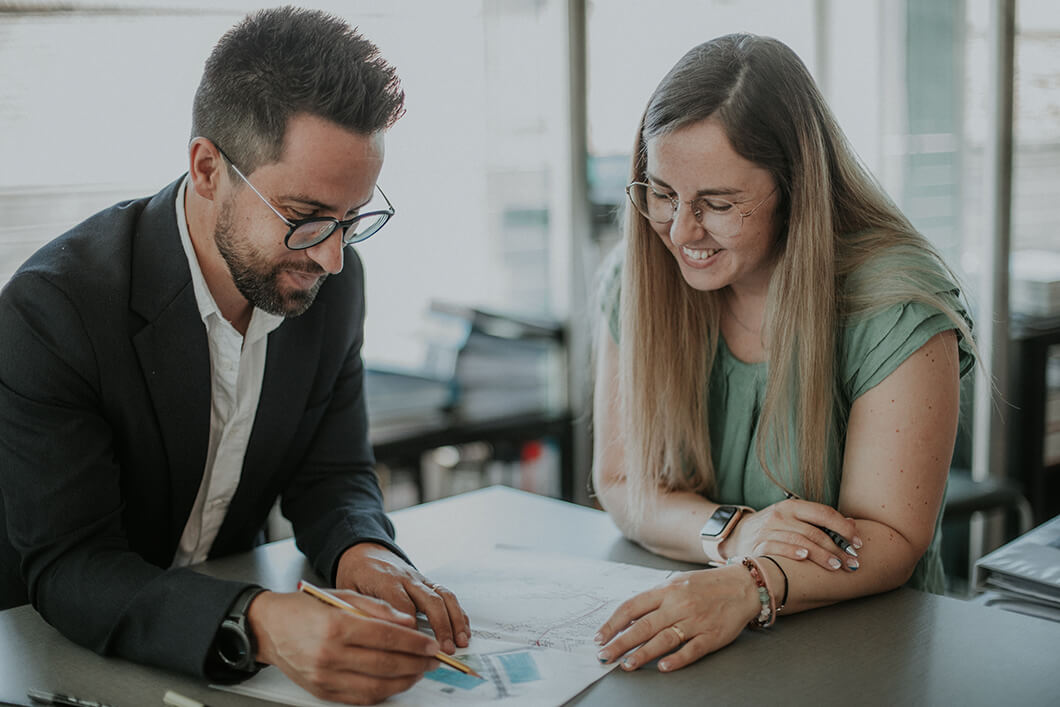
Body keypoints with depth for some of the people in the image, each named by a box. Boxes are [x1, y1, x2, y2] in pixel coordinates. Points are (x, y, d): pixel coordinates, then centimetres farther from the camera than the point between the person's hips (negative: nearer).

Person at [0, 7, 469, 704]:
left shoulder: (335, 283, -6)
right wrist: (257, 624, -41)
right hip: (58, 651, -4)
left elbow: (333, 476, 2)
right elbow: (68, 567, -25)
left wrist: (361, 551, -21)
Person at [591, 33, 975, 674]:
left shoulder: (894, 305, -14)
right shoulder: (634, 281, -2)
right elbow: (621, 484, 2)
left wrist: (751, 586, -34)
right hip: (673, 644, 2)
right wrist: (732, 531, -19)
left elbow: (892, 538, -15)